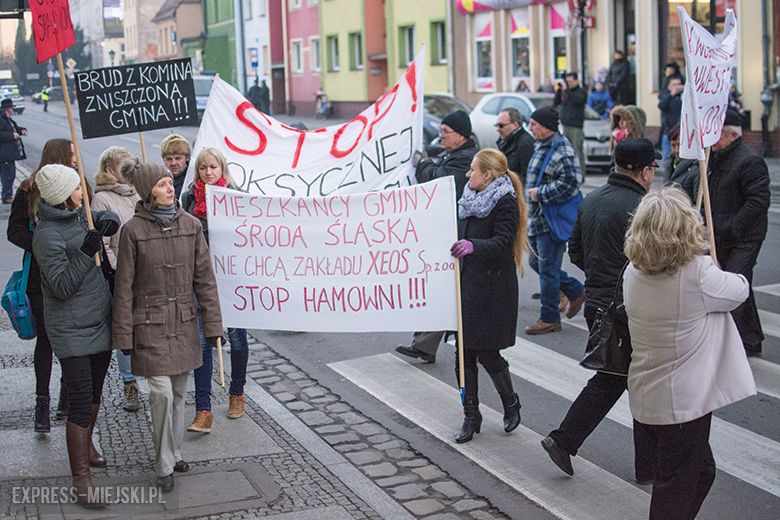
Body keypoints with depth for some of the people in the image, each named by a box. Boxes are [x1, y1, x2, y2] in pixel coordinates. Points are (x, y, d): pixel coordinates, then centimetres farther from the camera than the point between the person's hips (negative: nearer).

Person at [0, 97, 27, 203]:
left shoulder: (8, 120, 17)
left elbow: (15, 128, 33)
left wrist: (22, 130, 13)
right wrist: (12, 135, -22)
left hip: (11, 154, 11)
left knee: (11, 175, 16)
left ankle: (9, 195, 24)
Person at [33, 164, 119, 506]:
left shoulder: (78, 214, 5)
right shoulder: (48, 234, -19)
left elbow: (106, 217, 26)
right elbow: (62, 287, -21)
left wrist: (106, 220, 2)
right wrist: (86, 253, -31)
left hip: (100, 321, 8)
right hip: (72, 330, -8)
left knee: (94, 391, 21)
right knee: (81, 399, -8)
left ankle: (86, 445, 43)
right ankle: (81, 479, -2)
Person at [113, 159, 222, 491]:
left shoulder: (190, 225, 2)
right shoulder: (133, 230, -7)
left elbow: (204, 277, 6)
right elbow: (124, 286, -4)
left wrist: (212, 323, 5)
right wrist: (123, 335, -4)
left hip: (184, 323, 4)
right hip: (150, 324, -4)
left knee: (179, 392, 11)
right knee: (162, 392, -8)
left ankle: (173, 453, 29)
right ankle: (164, 466, 6)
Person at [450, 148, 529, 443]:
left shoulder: (506, 203, -11)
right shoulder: (470, 198, 13)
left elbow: (501, 242, -25)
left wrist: (472, 246, -40)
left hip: (492, 289, -7)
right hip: (466, 283, 7)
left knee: (486, 352, -3)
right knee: (464, 352, 6)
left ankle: (511, 404, 23)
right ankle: (471, 416, 17)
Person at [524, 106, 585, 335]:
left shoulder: (563, 152, -19)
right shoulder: (541, 147, 13)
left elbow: (569, 183, -27)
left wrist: (540, 193, -20)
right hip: (538, 219, 10)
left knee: (548, 269, -2)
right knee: (536, 262, 18)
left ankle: (549, 318, 10)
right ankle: (576, 292, 32)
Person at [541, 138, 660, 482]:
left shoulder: (591, 200, 7)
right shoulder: (639, 209, -20)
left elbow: (576, 251, 15)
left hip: (596, 307, 8)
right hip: (630, 312, -8)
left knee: (608, 378, 21)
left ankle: (563, 440, 16)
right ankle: (649, 467, 17)